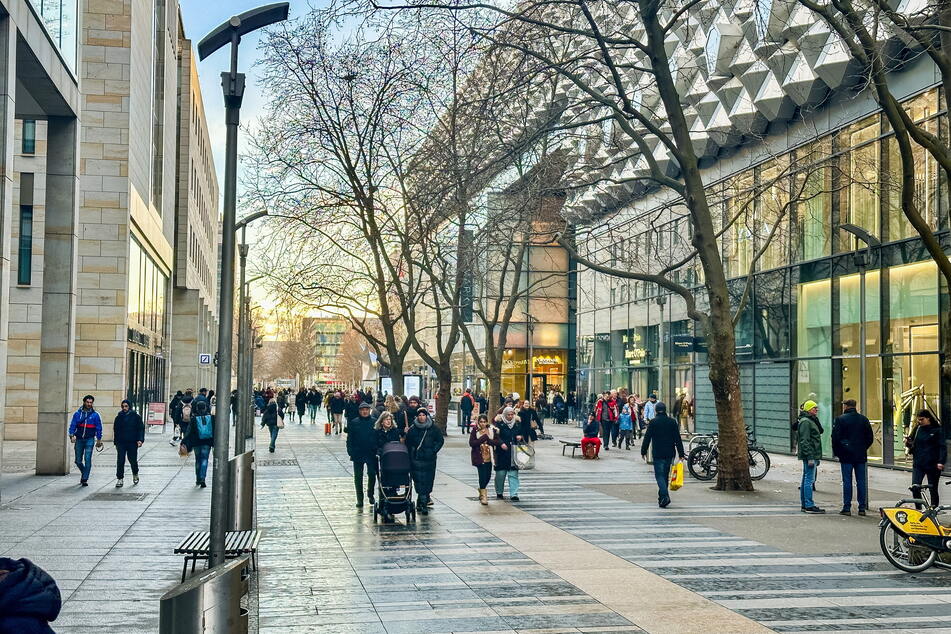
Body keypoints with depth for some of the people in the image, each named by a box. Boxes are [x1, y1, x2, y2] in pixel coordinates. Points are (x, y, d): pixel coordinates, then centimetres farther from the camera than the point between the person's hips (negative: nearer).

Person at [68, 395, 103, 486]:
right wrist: (72, 435, -14)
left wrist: (99, 440, 4)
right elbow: (73, 425, 1)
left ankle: (85, 479, -7)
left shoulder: (95, 414, 1)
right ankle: (84, 473, 34)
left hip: (89, 440, -2)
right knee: (78, 461, 7)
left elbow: (99, 427, 5)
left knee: (87, 460, -10)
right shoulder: (77, 413, 4)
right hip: (79, 439, 2)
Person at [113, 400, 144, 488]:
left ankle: (135, 474, 33)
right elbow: (115, 430, 14)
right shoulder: (119, 417, 6)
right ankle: (119, 479, 1)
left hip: (132, 443, -2)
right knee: (120, 461, -5)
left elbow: (141, 428, -1)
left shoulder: (136, 417, -1)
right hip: (121, 442, 2)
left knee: (133, 460, 6)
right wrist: (115, 441, 11)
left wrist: (140, 440, -12)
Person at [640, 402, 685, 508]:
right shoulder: (672, 422, 4)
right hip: (670, 453, 4)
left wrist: (643, 451, 4)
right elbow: (678, 439, 4)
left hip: (658, 453, -4)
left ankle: (665, 496, -22)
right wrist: (681, 453, 7)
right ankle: (662, 497, 24)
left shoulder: (653, 422, -6)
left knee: (659, 475, -3)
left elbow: (647, 438, -5)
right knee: (665, 475, 16)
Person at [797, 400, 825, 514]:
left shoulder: (811, 421, 20)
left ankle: (804, 504, 17)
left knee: (806, 479, 12)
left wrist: (816, 458, 22)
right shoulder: (805, 422, -13)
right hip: (810, 455, -11)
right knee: (809, 480, -11)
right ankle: (809, 505, -12)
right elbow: (804, 441, -20)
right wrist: (810, 457, -23)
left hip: (812, 455, 11)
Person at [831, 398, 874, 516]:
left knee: (847, 481, -1)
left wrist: (836, 452, 4)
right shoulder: (864, 419, 7)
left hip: (846, 456, -3)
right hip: (861, 456, 3)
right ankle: (862, 508, 6)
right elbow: (870, 438, 9)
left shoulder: (840, 419, -6)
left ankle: (847, 508, -2)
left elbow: (835, 437, -7)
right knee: (861, 481, 5)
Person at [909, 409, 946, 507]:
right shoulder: (918, 429, 9)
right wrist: (908, 444, -4)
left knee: (933, 489, 6)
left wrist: (941, 462, -20)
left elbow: (942, 447, -9)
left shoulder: (937, 430, -3)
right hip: (918, 464, 3)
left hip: (932, 464, -3)